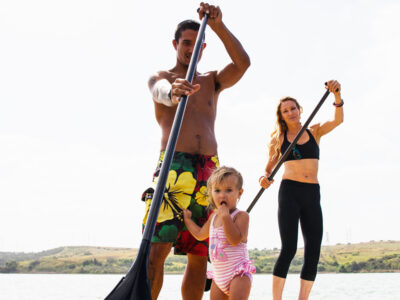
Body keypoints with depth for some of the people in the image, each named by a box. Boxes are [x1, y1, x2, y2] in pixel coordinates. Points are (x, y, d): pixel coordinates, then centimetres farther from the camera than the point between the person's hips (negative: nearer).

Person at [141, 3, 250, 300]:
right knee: (157, 248, -18)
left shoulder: (212, 80, 21)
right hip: (174, 165, -4)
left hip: (210, 170, 4)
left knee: (200, 255, 1)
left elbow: (243, 63, 2)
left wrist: (218, 26, -9)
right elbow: (159, 90, -14)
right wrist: (172, 92, -39)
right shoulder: (161, 77, 12)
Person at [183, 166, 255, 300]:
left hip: (238, 273, -8)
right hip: (219, 274, 8)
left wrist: (226, 217, -28)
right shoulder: (213, 217, 13)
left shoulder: (241, 215, -10)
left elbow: (235, 240, -24)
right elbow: (200, 234, 31)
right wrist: (187, 219, 36)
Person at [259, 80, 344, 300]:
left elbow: (337, 120, -7)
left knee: (313, 253, -2)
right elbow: (268, 169, 15)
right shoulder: (279, 139, 10)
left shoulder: (315, 131, 11)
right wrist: (265, 179, -8)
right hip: (289, 192, -2)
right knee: (288, 249, -13)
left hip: (312, 194, 3)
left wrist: (337, 95, -24)